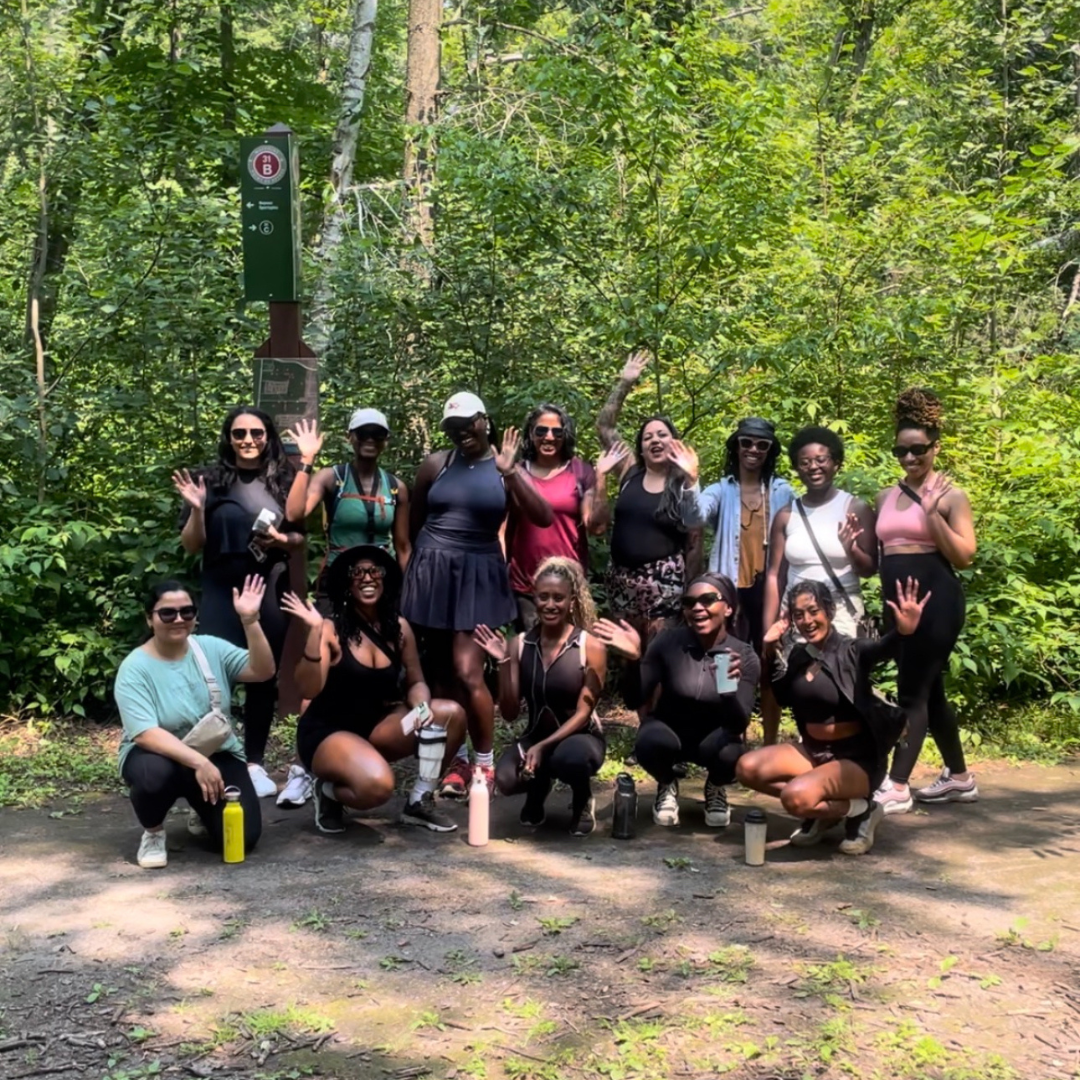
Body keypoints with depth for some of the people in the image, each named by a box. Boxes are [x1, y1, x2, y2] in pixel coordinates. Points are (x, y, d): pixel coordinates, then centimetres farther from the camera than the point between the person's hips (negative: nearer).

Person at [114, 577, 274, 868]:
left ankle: (206, 816, 24)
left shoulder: (211, 648, -3)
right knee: (156, 773, -40)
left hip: (218, 755, 3)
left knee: (242, 837, -14)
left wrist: (250, 621, -28)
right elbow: (145, 734, -25)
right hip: (162, 755, -3)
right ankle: (153, 832, -5)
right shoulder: (135, 668, -14)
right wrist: (198, 762, -37)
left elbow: (262, 671, -15)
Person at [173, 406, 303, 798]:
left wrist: (281, 540, -10)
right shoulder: (212, 480, 0)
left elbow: (301, 538, 10)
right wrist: (197, 509, -16)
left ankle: (254, 763, 16)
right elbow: (191, 545, 1)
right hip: (222, 592, -2)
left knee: (264, 678, 6)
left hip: (270, 592, 2)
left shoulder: (283, 480, 4)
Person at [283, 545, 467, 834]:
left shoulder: (398, 628, 1)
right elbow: (309, 690, -24)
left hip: (377, 725, 6)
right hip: (327, 732, -6)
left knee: (452, 714, -16)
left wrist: (421, 708, -15)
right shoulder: (331, 630, -14)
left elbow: (416, 682, 8)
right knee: (377, 785, -36)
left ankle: (420, 801, 1)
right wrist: (314, 632, -34)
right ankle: (328, 792, 1)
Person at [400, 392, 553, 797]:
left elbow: (543, 518, -12)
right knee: (443, 675, 7)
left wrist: (510, 473, -20)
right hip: (433, 574, 3)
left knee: (467, 673, -11)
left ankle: (485, 763, 3)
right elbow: (414, 523, 14)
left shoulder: (506, 468, 0)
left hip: (478, 577, -2)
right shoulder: (435, 464, 3)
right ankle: (458, 760, 18)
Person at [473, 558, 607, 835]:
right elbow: (509, 714, -4)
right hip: (534, 739, 2)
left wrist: (543, 746, -26)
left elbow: (583, 714, -13)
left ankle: (583, 802, 0)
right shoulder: (519, 645, -4)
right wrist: (503, 662, -16)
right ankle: (537, 793, 11)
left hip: (581, 738, -2)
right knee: (506, 779, -30)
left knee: (571, 757, -39)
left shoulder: (591, 648, -11)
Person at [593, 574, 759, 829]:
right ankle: (667, 785, 4)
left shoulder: (744, 656, -17)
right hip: (668, 731, 0)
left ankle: (715, 787, 6)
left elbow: (739, 725, -25)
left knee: (730, 753, -34)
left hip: (713, 738, 0)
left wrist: (730, 688, -44)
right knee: (650, 743, -35)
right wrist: (633, 658, -33)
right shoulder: (668, 641, -17)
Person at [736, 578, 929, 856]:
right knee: (748, 768, -10)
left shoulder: (851, 650, -15)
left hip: (856, 757, -7)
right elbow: (784, 697, 19)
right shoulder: (799, 654, 5)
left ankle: (860, 810, -3)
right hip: (813, 751, 7)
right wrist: (771, 650, 6)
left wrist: (902, 632, -62)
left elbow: (884, 647, -37)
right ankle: (821, 809, 6)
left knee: (795, 797, -31)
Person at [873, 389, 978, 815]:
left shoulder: (951, 495, -4)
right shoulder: (886, 496, 13)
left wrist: (932, 513, -19)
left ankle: (896, 787, -7)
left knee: (912, 691, -9)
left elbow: (964, 555, -12)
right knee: (929, 690, 14)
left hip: (936, 600, -7)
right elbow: (878, 553, 21)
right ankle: (959, 777, 26)